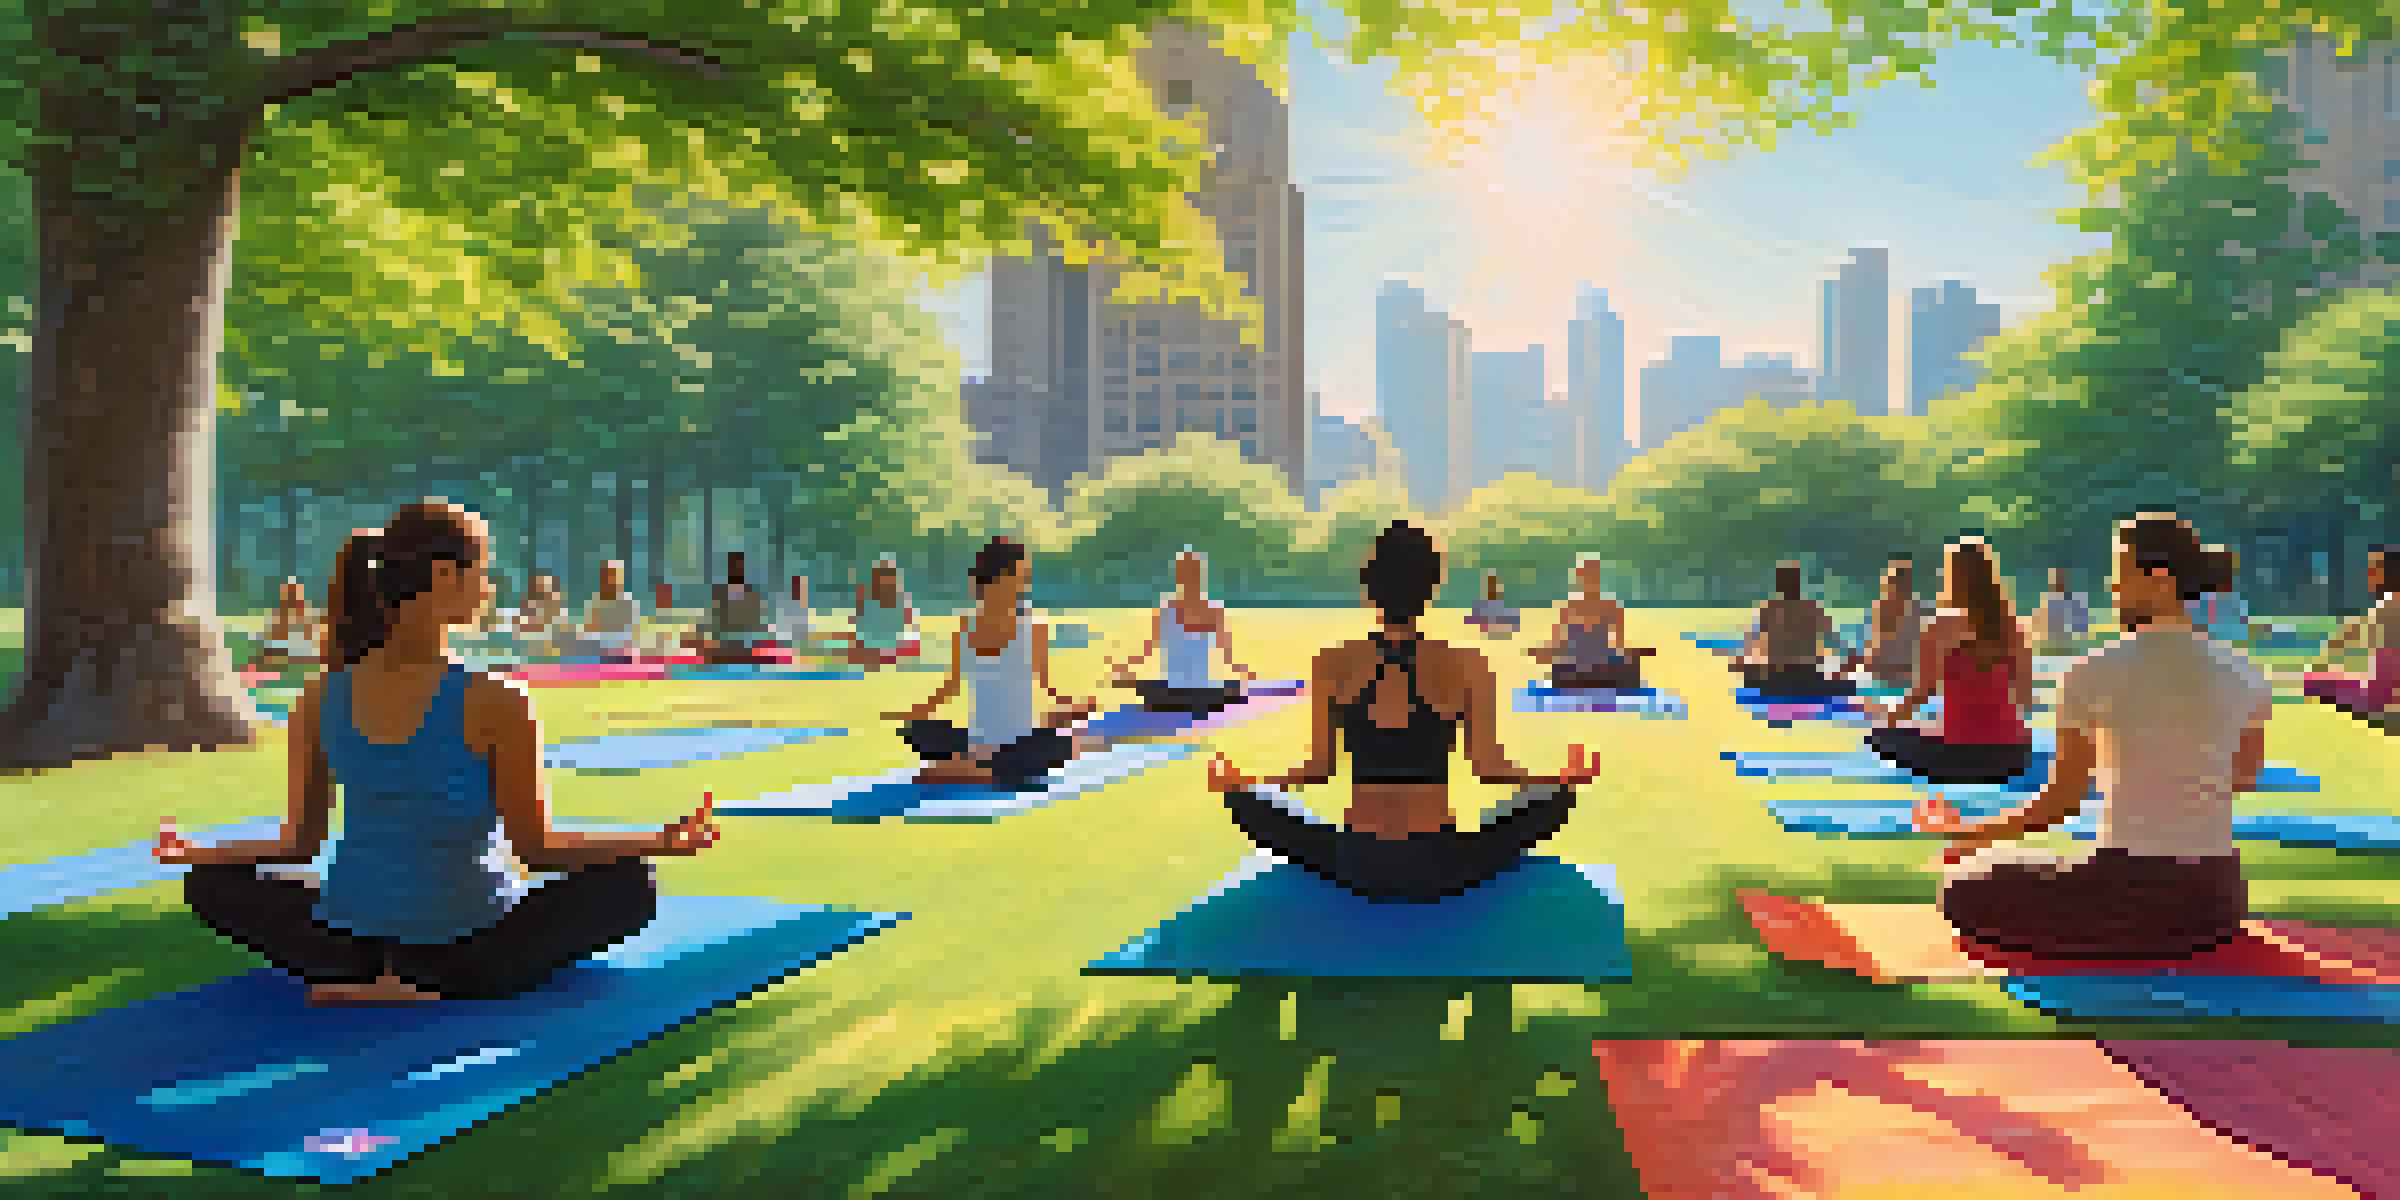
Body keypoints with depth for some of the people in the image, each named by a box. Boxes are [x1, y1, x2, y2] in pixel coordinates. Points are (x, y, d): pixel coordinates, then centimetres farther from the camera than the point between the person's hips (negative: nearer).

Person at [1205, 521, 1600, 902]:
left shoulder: (1332, 664, -5)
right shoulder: (1466, 665, -7)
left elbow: (1319, 768, -1)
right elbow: (1489, 767, -3)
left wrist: (1238, 782, 16)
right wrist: (1565, 778, 15)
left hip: (1357, 864, 1)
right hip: (1439, 868, -1)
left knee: (1250, 802, 22)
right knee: (1554, 797, 19)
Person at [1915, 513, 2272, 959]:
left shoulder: (2094, 674, -11)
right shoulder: (2244, 675, 3)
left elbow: (2059, 801, -7)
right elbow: (2245, 778, 20)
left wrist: (1966, 832, 7)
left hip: (2131, 898, -6)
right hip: (2216, 904, 6)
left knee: (1962, 885, 12)